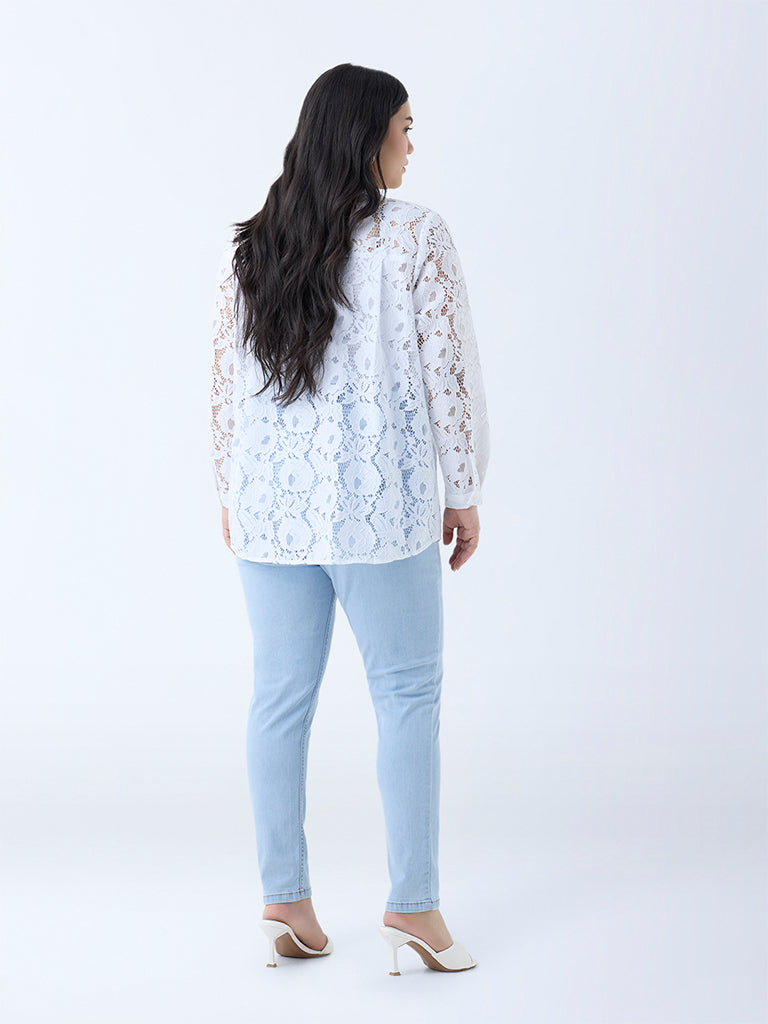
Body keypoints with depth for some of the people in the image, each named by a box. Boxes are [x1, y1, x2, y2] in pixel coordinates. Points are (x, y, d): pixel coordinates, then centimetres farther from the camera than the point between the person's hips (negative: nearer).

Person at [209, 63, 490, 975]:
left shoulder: (248, 249, 6)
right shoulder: (415, 236, -8)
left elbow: (224, 382, 9)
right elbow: (449, 371, -8)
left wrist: (230, 494, 18)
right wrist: (464, 491, 1)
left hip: (268, 503, 5)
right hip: (379, 503, -5)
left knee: (279, 696, 10)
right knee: (407, 693, 6)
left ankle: (285, 899, 17)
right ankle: (412, 902, 8)